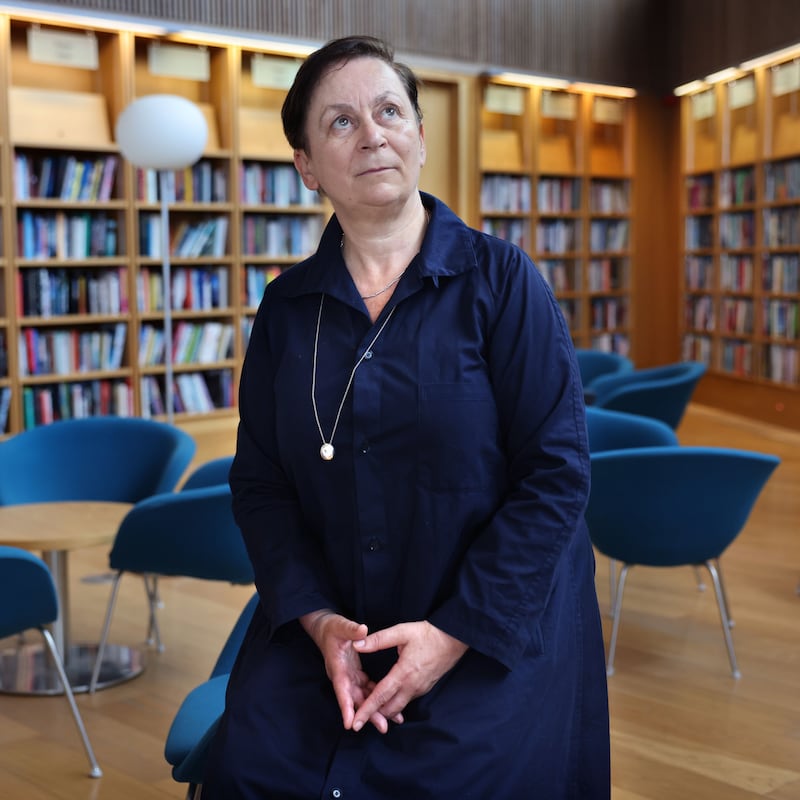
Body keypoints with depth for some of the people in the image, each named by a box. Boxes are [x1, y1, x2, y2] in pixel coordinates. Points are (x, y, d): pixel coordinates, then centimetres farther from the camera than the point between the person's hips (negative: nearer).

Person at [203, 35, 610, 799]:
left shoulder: (500, 279, -4)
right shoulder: (286, 306, 6)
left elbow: (556, 472, -8)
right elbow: (259, 484, 6)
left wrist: (456, 631, -14)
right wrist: (318, 619, -11)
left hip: (496, 631, -2)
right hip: (327, 627, 3)